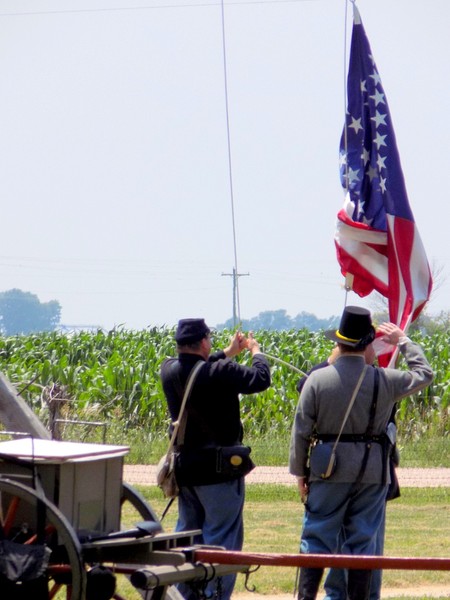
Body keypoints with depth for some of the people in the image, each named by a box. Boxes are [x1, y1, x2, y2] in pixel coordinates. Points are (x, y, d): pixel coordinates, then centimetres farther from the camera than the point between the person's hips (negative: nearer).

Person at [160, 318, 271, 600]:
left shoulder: (169, 370, -1)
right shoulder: (219, 373, -21)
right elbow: (260, 379, -16)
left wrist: (229, 352, 22)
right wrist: (256, 351, 3)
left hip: (184, 467, 7)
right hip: (219, 468, -7)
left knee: (188, 533, 16)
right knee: (222, 536, -1)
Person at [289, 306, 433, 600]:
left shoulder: (318, 379, -8)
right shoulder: (384, 380, -6)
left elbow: (301, 432, -5)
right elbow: (425, 374, 14)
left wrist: (300, 473, 5)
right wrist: (402, 340, 22)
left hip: (328, 471, -1)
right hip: (372, 472, 1)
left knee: (317, 539, 5)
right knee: (363, 541, 7)